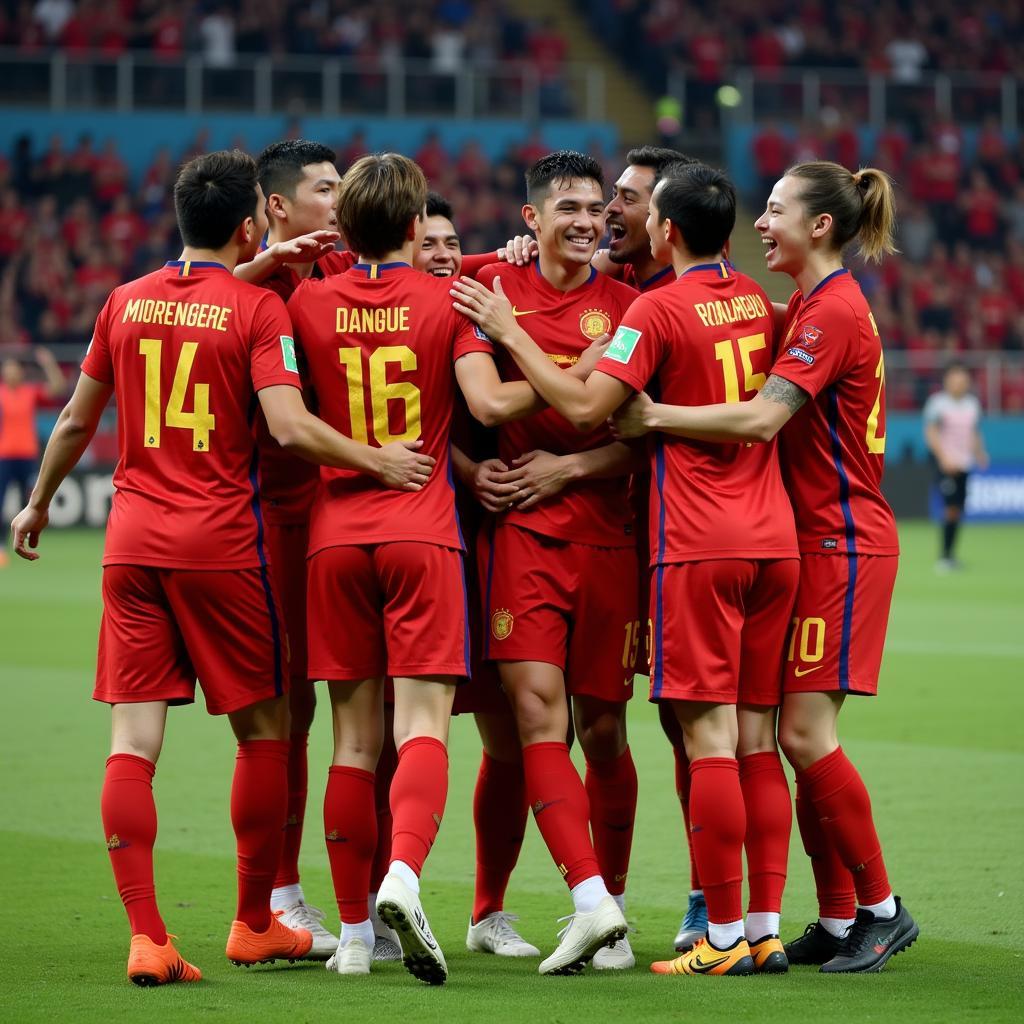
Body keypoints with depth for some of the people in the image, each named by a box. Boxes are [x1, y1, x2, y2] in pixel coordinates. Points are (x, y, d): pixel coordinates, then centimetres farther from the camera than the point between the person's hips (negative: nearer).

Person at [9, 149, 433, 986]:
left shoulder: (126, 302, 8)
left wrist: (38, 504, 30)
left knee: (133, 740, 0)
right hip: (221, 541, -4)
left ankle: (147, 937, -8)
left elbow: (76, 422, 16)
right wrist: (378, 461, -6)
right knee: (263, 730, 12)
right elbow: (289, 426, -18)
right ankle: (255, 924, 21)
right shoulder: (257, 308, -6)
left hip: (133, 539, 4)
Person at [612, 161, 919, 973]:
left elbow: (761, 418, -26)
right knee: (802, 732, 6)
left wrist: (654, 417, -24)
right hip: (817, 542, 9)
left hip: (844, 546, -9)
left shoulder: (833, 313, -15)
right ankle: (839, 917, 10)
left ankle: (881, 907, -1)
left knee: (806, 730, -10)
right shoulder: (813, 306, 15)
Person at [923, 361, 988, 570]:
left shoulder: (972, 403, 11)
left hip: (964, 464, 6)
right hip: (946, 464, -6)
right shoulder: (938, 402, -7)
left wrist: (980, 453, 11)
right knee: (951, 509, -13)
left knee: (958, 511, 5)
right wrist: (944, 457, -17)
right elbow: (931, 433, -9)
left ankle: (949, 555, 13)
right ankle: (944, 556, -9)